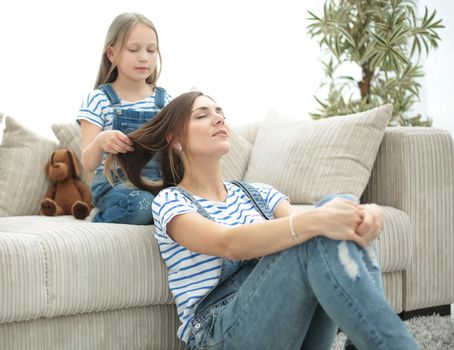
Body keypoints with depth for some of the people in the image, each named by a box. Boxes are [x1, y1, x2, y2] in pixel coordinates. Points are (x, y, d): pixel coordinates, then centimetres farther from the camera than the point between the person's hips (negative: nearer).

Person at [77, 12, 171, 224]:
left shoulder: (164, 100, 10)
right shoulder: (99, 99, -1)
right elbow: (89, 163, -6)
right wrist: (100, 141, -28)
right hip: (114, 183, -3)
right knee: (143, 203, -37)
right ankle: (103, 219, -5)